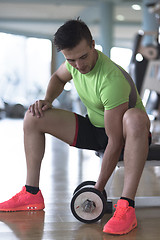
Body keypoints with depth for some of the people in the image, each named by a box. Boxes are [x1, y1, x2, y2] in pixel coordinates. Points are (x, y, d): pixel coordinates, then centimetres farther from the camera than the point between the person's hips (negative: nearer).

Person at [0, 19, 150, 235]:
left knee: (135, 118, -44)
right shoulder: (75, 62, -12)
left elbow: (115, 141, -32)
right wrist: (47, 100, -6)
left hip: (127, 132, -7)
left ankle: (126, 207, -44)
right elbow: (58, 77, 16)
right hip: (93, 128, 7)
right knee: (33, 118, -5)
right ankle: (32, 195, -3)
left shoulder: (111, 80, -34)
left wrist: (99, 187, -26)